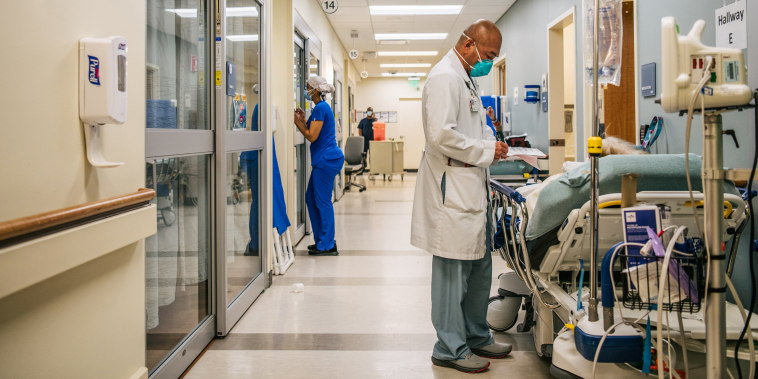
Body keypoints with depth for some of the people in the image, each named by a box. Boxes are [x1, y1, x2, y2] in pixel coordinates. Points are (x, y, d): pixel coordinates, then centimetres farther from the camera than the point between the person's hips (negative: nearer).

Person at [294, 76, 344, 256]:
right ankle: (321, 240, 22)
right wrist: (303, 120, 10)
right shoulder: (321, 107, 17)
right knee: (312, 198, 15)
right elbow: (313, 133, 17)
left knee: (323, 201, -5)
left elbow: (312, 136, -17)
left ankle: (327, 245, 2)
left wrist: (297, 121, -7)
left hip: (326, 159, -11)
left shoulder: (320, 108, -14)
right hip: (324, 159, 11)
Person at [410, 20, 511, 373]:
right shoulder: (444, 77, -14)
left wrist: (491, 144, 10)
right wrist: (486, 151, -16)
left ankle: (476, 336, 31)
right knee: (453, 270, -2)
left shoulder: (466, 78, 19)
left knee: (479, 267, 17)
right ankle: (450, 348, 10)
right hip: (452, 189, -11)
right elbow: (442, 135, -25)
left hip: (473, 187, 11)